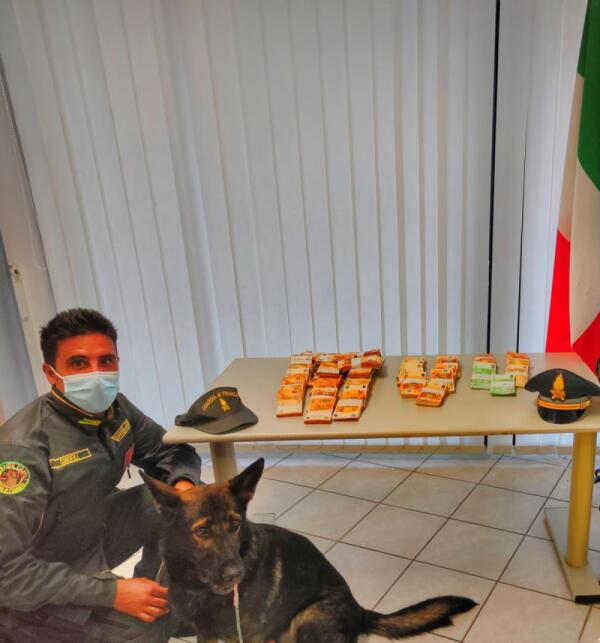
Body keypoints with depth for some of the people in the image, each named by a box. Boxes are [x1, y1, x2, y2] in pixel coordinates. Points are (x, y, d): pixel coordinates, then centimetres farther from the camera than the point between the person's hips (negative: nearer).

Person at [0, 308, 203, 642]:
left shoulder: (114, 408, -11)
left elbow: (170, 452, 4)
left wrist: (183, 484, -19)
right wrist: (111, 591, -29)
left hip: (95, 533, 7)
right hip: (38, 590, -7)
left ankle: (155, 589, 14)